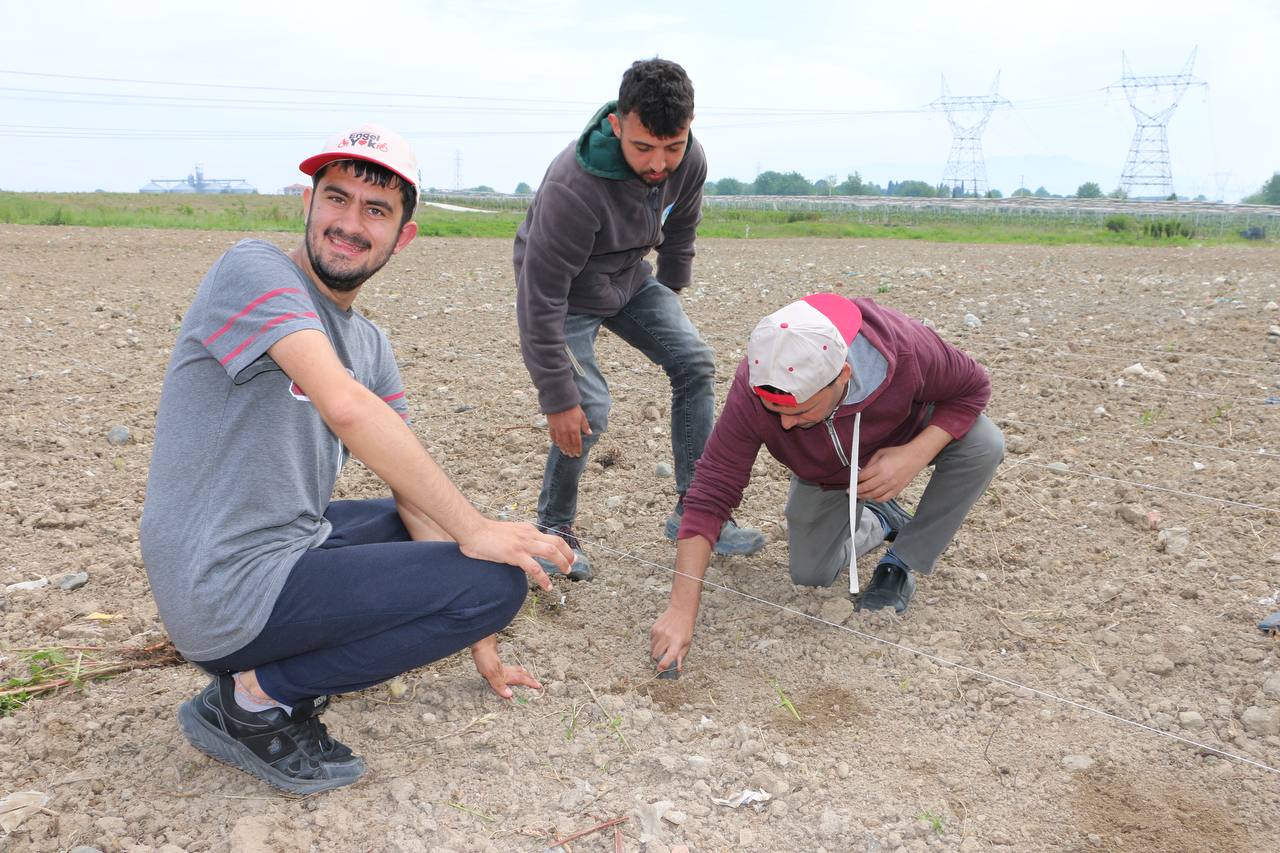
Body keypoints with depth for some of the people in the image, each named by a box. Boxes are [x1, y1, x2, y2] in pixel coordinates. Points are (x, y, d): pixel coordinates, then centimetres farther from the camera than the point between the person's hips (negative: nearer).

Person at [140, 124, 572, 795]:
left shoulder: (370, 345, 11)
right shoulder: (254, 269, -13)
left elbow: (413, 485, 7)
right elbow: (345, 406, -28)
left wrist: (471, 632, 4)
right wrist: (472, 532, -25)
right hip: (227, 595, -9)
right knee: (498, 579, -14)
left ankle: (277, 669, 11)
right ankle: (253, 697, -5)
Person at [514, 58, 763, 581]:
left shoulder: (689, 163, -18)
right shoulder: (573, 186, -38)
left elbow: (679, 236, 4)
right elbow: (540, 298, -33)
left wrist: (668, 301, 16)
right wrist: (557, 398, -30)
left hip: (629, 278, 6)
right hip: (563, 290, -6)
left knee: (695, 364, -7)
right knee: (588, 408, -20)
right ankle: (554, 528, 5)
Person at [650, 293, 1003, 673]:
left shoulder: (905, 349, -43)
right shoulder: (751, 394, -40)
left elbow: (973, 387, -22)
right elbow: (710, 495, -36)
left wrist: (915, 455, -39)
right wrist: (681, 610, -40)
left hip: (906, 438, -1)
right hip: (825, 476, 1)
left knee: (984, 444, -29)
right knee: (810, 575, -2)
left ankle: (902, 564, -9)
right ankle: (878, 520, 28)